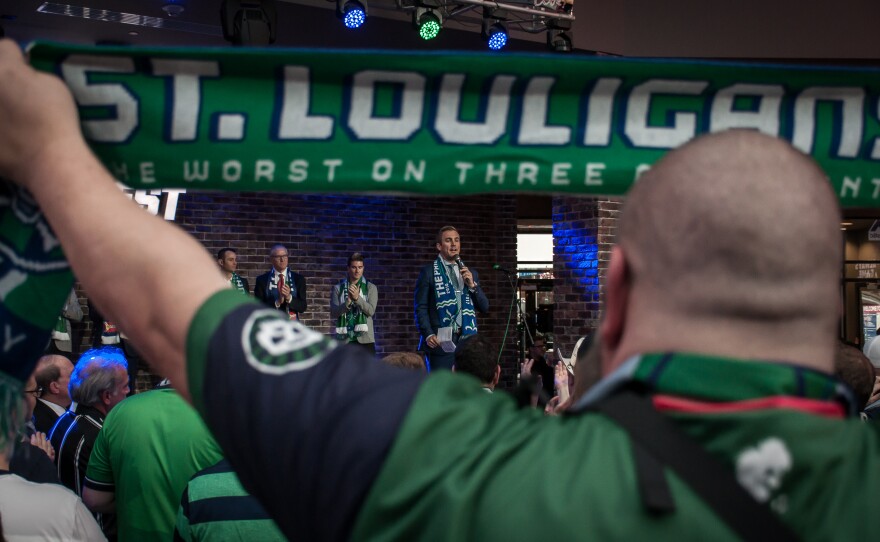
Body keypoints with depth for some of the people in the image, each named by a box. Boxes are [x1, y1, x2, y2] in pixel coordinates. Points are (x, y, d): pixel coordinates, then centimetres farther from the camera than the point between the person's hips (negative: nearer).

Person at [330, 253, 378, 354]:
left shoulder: (370, 288, 4)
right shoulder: (338, 288, 5)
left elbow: (371, 311, -8)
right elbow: (333, 313, -4)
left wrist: (357, 298, -23)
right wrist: (348, 302, -22)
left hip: (364, 338, 0)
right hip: (344, 339, 0)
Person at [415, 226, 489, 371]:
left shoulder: (471, 273, 18)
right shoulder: (428, 272, 4)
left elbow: (485, 307, 14)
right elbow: (420, 308, 0)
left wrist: (472, 285, -1)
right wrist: (428, 334, -14)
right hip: (441, 341, -4)